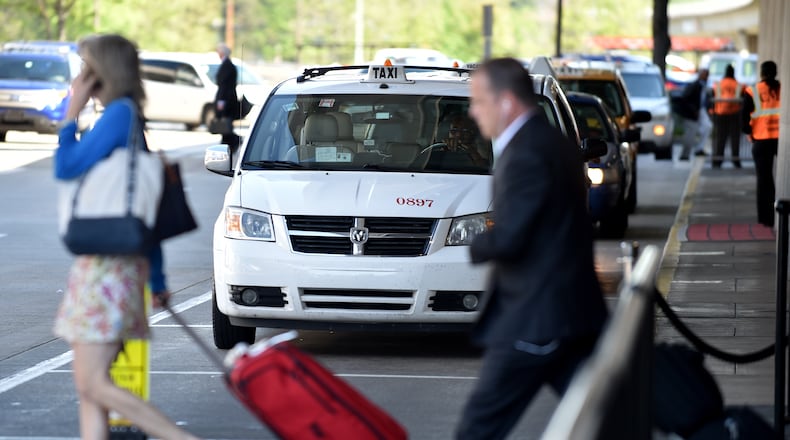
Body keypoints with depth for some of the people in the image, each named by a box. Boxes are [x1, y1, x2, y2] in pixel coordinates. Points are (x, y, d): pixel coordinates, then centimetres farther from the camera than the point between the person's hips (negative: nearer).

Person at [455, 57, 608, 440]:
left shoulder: (526, 155, -17)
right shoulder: (556, 144, 15)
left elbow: (507, 239, -22)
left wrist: (475, 247, -2)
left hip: (535, 320, -10)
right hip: (575, 310, 10)